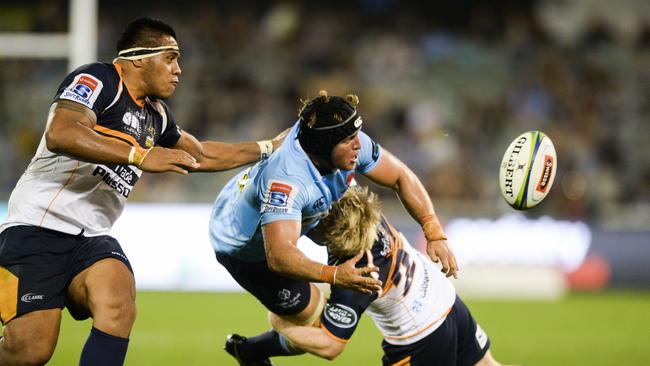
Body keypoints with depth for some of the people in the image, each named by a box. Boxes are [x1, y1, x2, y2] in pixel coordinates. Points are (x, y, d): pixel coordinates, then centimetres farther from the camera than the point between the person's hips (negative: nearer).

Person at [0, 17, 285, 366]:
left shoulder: (156, 115, 18)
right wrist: (140, 156, -28)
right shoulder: (97, 80, -9)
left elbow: (201, 156, 36)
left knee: (119, 308, -25)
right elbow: (60, 134, -27)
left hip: (91, 237, 7)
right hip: (39, 224, -7)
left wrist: (269, 147, 35)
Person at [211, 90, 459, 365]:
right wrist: (334, 276, -64)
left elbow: (401, 177, -12)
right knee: (314, 321, -4)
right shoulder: (287, 180, -45)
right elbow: (278, 256, -52)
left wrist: (435, 234, -21)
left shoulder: (352, 144, -24)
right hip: (242, 248, -7)